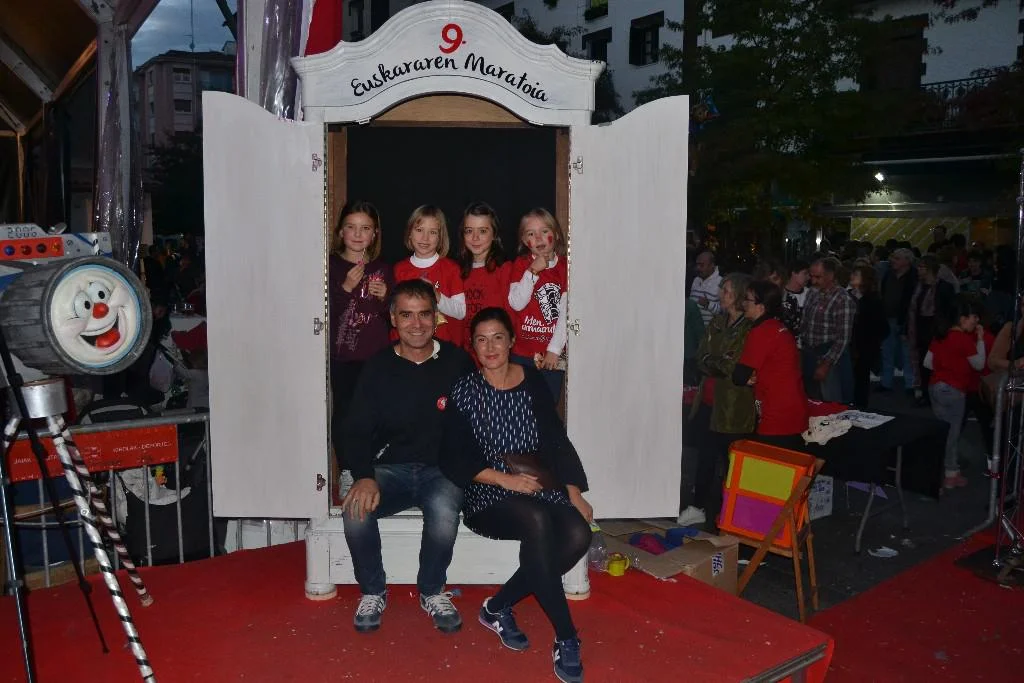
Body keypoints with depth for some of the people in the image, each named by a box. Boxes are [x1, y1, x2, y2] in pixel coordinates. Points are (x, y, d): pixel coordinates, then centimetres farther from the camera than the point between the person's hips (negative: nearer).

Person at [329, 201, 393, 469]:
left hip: (376, 356, 2)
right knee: (343, 414, 2)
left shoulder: (382, 269, 8)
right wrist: (345, 288, -17)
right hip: (342, 357, -2)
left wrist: (384, 297, -7)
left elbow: (392, 317, 13)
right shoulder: (331, 266, 0)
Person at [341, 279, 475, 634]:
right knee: (356, 511, -28)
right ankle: (373, 592, 2)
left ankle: (433, 592, -3)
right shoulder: (378, 368, 2)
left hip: (442, 470, -1)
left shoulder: (457, 362, -1)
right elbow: (356, 431, 0)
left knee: (444, 512, -33)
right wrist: (364, 477, -18)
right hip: (389, 469, 1)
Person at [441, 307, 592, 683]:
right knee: (537, 521, -34)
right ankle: (566, 638, -25)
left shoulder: (534, 382, 9)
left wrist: (575, 493, -2)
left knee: (578, 534, -25)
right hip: (488, 495, -3)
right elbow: (455, 459, -3)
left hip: (539, 485, 4)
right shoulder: (464, 391, 1)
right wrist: (505, 479, -15)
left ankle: (499, 606, -8)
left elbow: (557, 442, 9)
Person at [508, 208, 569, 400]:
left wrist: (554, 349, -10)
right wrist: (532, 272, -14)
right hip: (522, 353, 1)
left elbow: (566, 312, -5)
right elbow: (516, 304, -8)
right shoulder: (521, 265, 4)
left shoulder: (565, 267, 0)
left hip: (554, 354, -1)